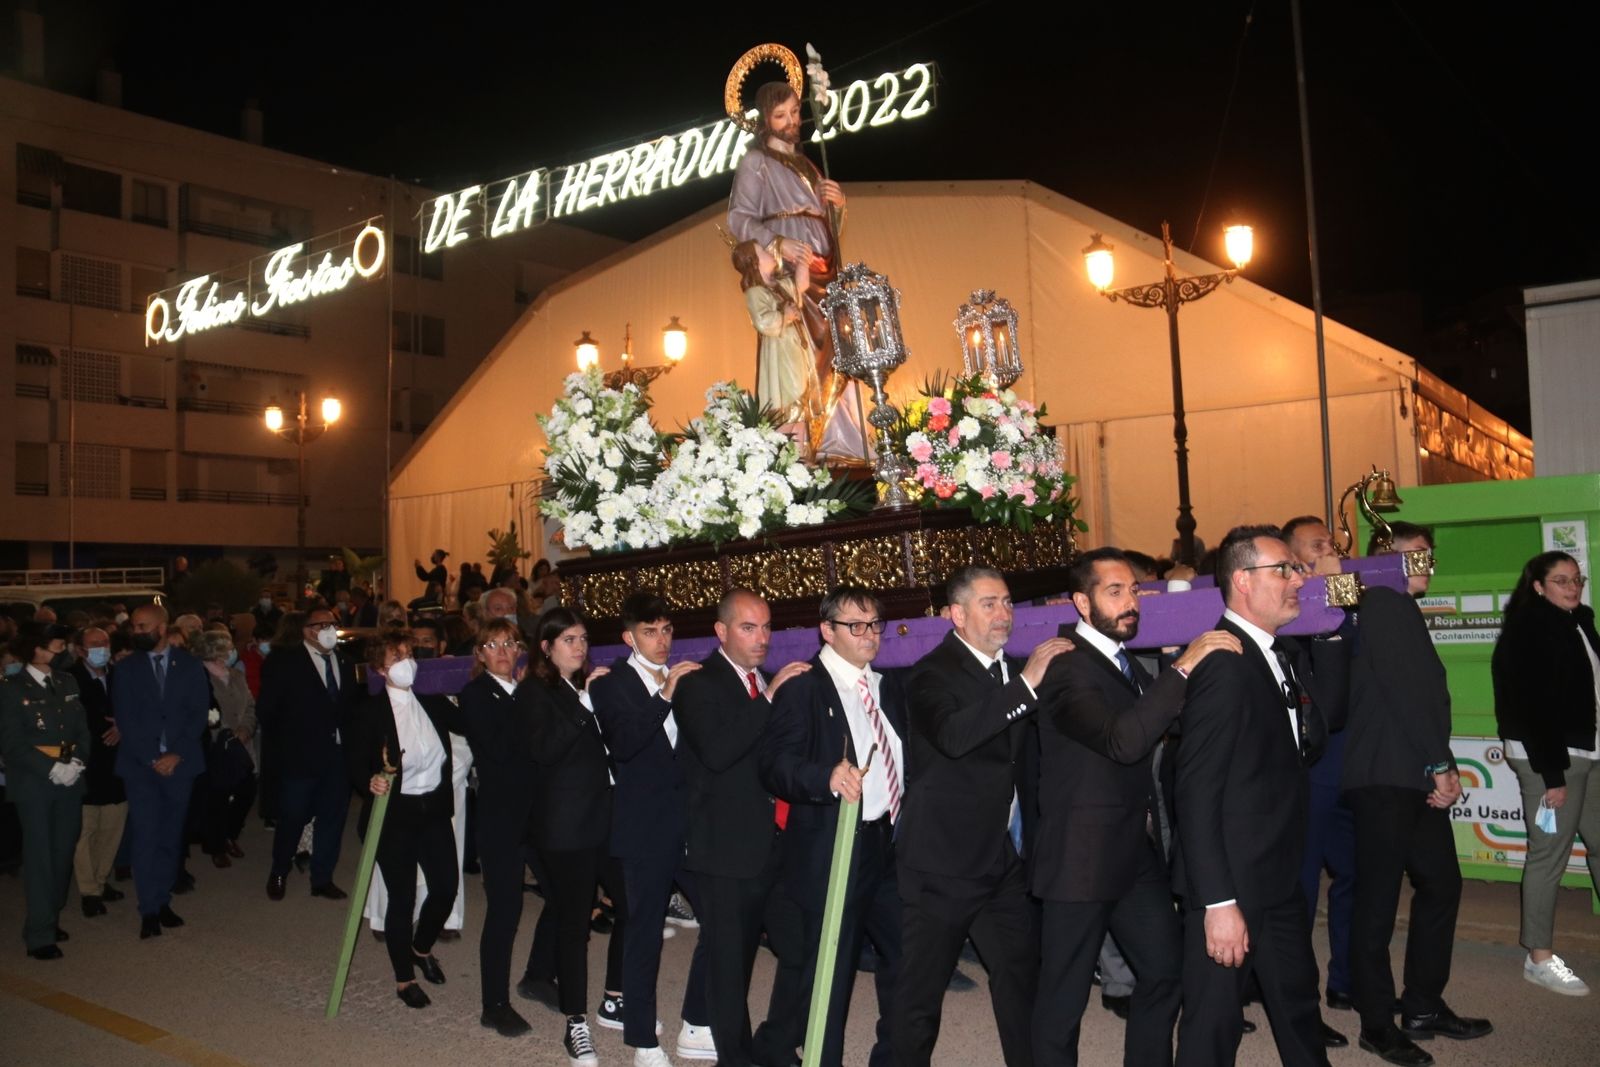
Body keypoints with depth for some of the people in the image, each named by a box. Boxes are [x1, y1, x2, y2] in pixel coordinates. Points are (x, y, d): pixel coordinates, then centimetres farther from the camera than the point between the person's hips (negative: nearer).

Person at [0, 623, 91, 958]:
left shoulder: (67, 682, 10)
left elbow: (82, 728, 10)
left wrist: (76, 762, -6)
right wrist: (51, 769, -14)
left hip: (70, 780, 4)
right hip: (34, 783, -4)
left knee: (63, 852, 6)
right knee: (39, 855, -3)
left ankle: (51, 918, 21)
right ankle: (40, 934, 3)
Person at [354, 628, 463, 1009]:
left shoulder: (432, 702, 3)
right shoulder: (372, 710, -8)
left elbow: (467, 725, 0)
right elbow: (358, 762, -8)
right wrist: (370, 781, -28)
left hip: (434, 808, 4)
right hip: (395, 812, -4)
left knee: (446, 886, 7)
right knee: (402, 897, 4)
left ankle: (422, 948, 37)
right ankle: (404, 979, 23)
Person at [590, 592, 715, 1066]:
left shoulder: (684, 677, 11)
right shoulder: (611, 684, -2)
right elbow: (622, 744, -20)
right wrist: (664, 696, -26)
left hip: (690, 822, 5)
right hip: (645, 827, -4)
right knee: (644, 933, 4)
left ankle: (696, 1027, 18)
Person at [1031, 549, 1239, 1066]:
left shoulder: (1125, 663, 12)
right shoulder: (1067, 669, -18)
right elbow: (1123, 742, -32)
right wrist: (1181, 668, -33)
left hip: (1138, 852, 9)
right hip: (1083, 857, -9)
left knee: (1167, 968, 18)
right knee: (1064, 995, 3)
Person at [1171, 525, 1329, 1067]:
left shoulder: (1283, 656, 9)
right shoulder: (1221, 663, -20)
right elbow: (1196, 793, -23)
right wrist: (1218, 902, -24)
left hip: (1281, 879, 9)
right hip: (1231, 885, -9)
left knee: (1299, 1008, 23)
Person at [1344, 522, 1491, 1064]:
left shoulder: (1403, 612, 21)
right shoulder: (1384, 605, -9)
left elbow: (1428, 695, 17)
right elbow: (1403, 691, -17)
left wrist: (1444, 767, 8)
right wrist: (1440, 765, -11)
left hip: (1416, 777, 10)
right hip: (1385, 778, -10)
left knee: (1441, 884, 14)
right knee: (1378, 900, -2)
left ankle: (1424, 1007, 26)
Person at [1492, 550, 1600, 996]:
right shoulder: (1528, 631, -13)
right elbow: (1534, 708, -18)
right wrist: (1552, 774, -19)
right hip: (1548, 758, -9)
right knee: (1549, 853, -4)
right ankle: (1540, 959, 6)